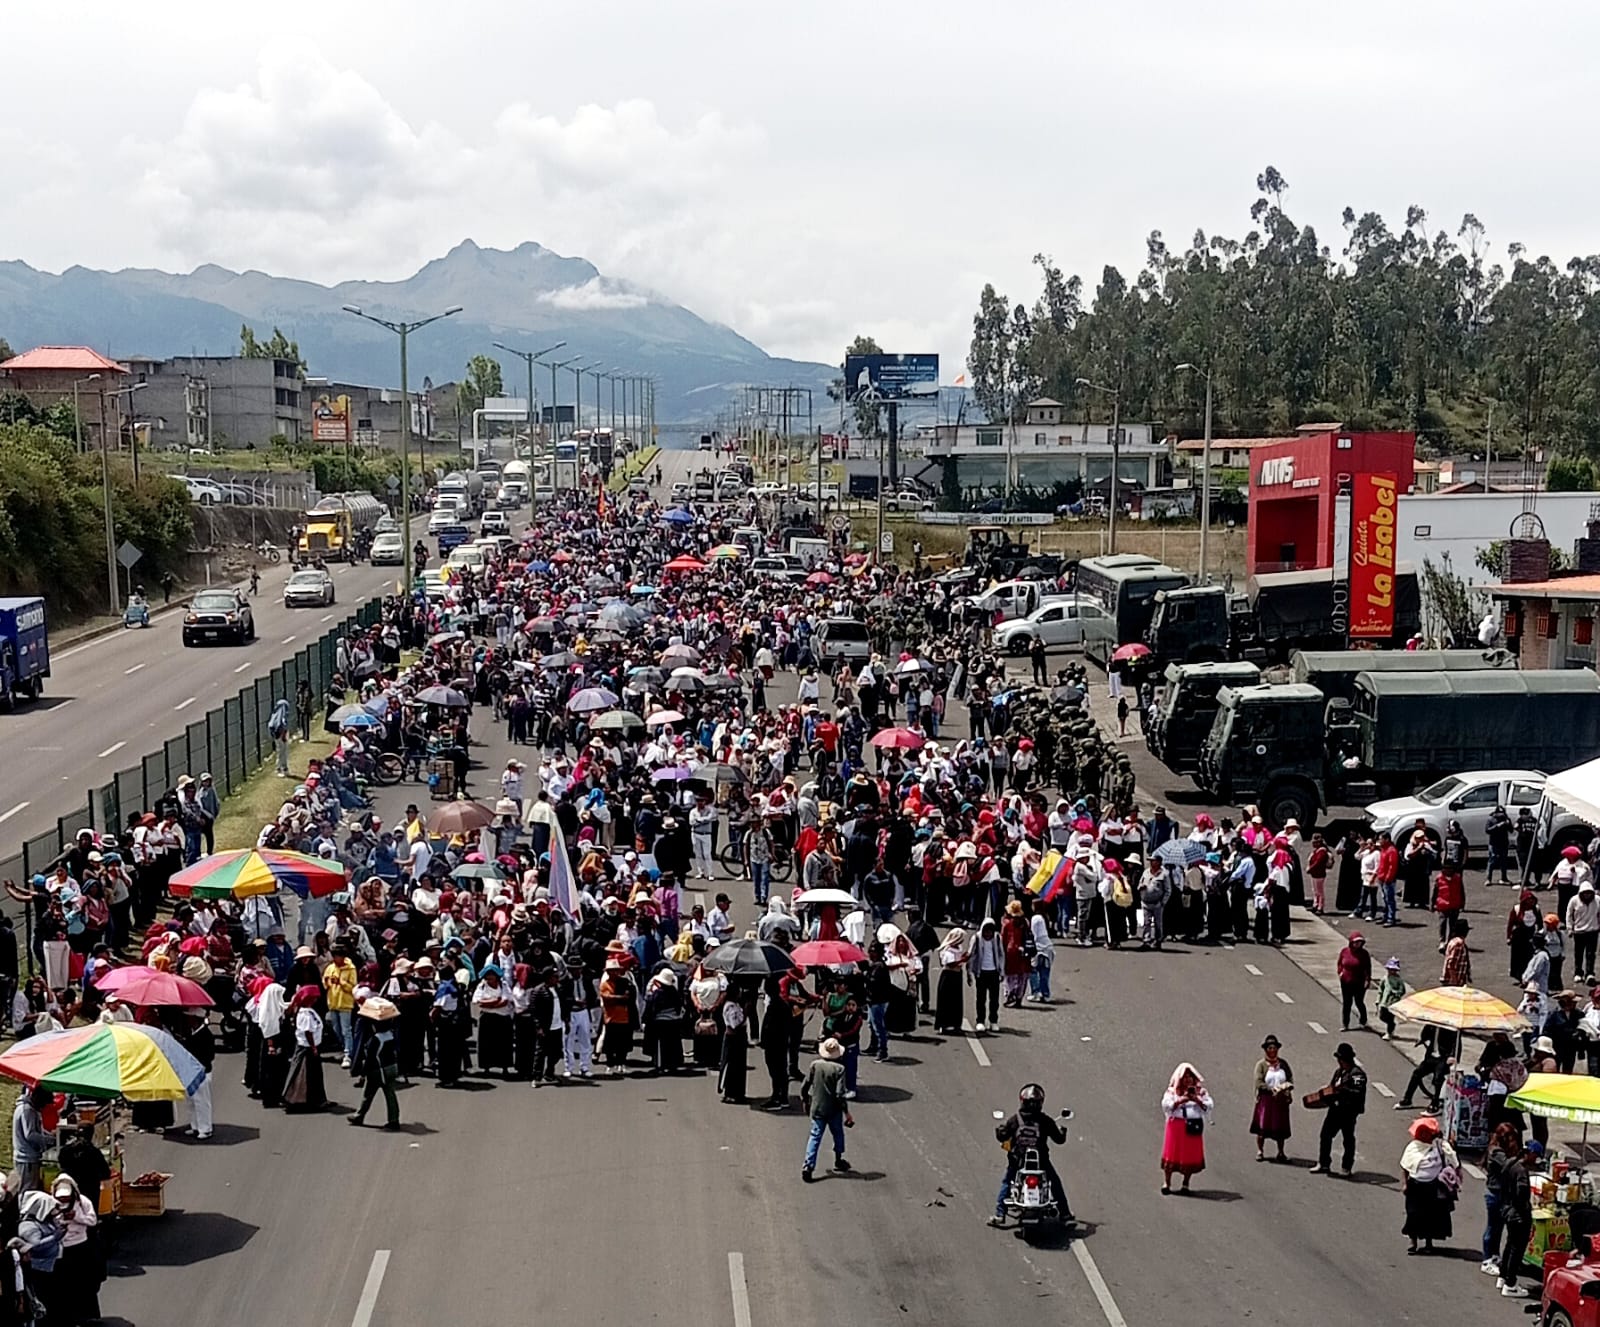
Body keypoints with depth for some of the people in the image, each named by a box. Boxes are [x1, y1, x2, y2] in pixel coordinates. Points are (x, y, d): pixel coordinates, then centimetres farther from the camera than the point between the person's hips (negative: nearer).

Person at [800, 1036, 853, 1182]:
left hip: (817, 1108, 2)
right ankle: (838, 1161, 36)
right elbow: (840, 1094, -19)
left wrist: (805, 1100, 16)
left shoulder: (815, 1065, -6)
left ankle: (808, 1165, -7)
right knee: (838, 1134, 21)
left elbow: (804, 1086, -3)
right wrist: (847, 1112, -11)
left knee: (815, 1136, 5)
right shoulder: (839, 1069, -15)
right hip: (834, 1109, -2)